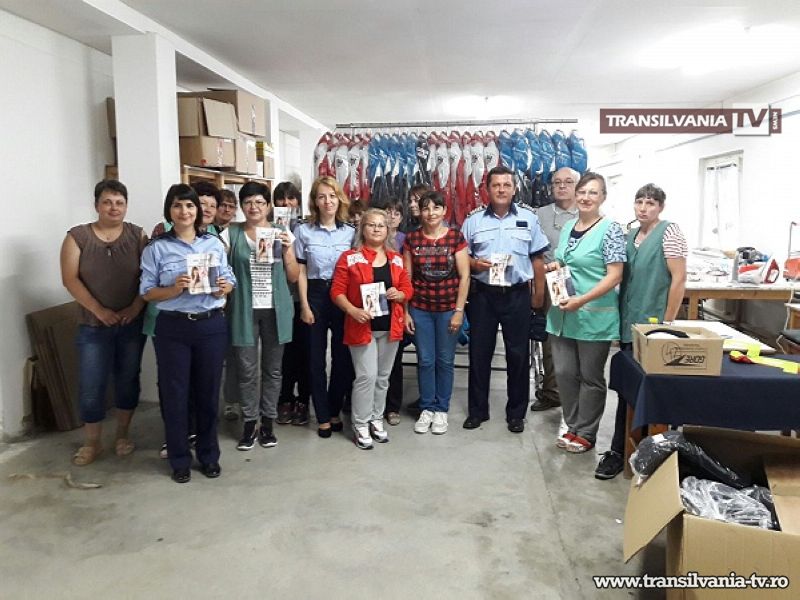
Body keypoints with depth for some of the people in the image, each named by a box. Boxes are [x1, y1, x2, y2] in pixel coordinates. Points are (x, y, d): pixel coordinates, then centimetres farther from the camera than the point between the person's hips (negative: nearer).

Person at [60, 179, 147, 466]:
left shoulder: (137, 235, 1)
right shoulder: (77, 236, -2)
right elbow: (70, 279, -7)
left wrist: (136, 307, -14)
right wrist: (99, 310, -14)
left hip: (132, 323, 1)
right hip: (93, 326, -1)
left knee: (128, 379, 11)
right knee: (91, 385, 1)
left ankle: (123, 433, 27)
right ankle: (91, 442, 17)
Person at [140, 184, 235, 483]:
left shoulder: (214, 243, 5)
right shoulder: (156, 248, -1)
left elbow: (229, 280, 9)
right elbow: (147, 292, -2)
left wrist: (224, 288, -14)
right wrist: (174, 290, -20)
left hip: (212, 326, 2)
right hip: (173, 328, -1)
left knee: (208, 391, 11)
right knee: (175, 393, 6)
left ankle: (209, 455, 27)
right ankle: (180, 459, 22)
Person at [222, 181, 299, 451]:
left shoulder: (282, 233, 5)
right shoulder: (231, 234, 2)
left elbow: (293, 277, 5)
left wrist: (286, 250, -11)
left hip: (275, 310, 1)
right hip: (244, 310, -1)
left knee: (272, 368, 8)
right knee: (246, 370, 1)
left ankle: (267, 422, 21)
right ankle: (250, 423, 17)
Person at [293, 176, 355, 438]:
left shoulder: (350, 232, 4)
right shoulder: (303, 231, -1)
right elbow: (301, 272, -1)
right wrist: (304, 306, -6)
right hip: (315, 295, -1)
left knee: (343, 357, 6)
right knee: (316, 358, 6)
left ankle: (334, 411, 25)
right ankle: (323, 417, 18)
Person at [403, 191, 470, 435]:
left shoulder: (456, 237, -4)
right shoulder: (412, 238, 1)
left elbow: (464, 276, -4)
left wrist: (459, 311, -8)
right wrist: (405, 311, -1)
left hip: (448, 309, -1)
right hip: (420, 309, 1)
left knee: (445, 361, 8)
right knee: (425, 360, 7)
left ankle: (441, 409, 23)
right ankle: (426, 408, 22)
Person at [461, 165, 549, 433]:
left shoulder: (528, 217, 3)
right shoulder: (473, 219, 2)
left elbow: (537, 259, 6)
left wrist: (539, 293, 3)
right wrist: (475, 264, -15)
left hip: (518, 295, 0)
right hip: (483, 294, 0)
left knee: (518, 354, 6)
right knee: (479, 353, 7)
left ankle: (516, 413, 20)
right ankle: (477, 410, 21)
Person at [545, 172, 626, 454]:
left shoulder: (610, 230, -10)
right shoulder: (568, 227, 11)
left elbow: (615, 275, -15)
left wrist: (582, 300, -22)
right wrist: (554, 266, 1)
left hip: (594, 316, -6)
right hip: (563, 313, 6)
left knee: (590, 376, 7)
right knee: (564, 372, 10)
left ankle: (586, 434, 22)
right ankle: (573, 427, 27)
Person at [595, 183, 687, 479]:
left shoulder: (669, 232, -6)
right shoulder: (631, 235, 13)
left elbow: (679, 279, -11)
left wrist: (666, 324, -12)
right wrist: (620, 317, 12)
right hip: (628, 323, 7)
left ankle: (619, 451, 6)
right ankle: (621, 450, 20)